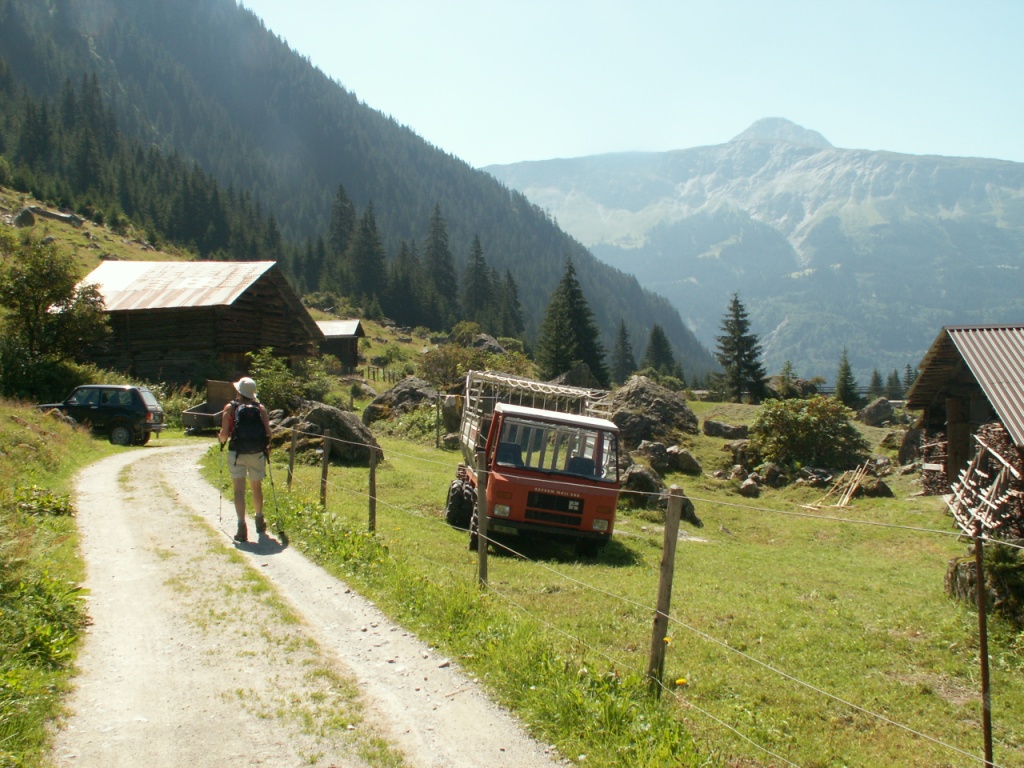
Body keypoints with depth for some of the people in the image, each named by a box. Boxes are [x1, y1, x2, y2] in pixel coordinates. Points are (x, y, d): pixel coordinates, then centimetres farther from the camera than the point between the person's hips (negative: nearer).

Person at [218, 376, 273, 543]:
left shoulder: (230, 408, -4)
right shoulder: (260, 408, 1)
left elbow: (224, 434, -9)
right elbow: (268, 433, -4)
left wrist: (221, 439, 14)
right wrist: (267, 446, 15)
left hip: (237, 453, -2)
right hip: (257, 454, 3)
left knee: (239, 490, 0)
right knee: (257, 487, 20)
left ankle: (242, 528, -9)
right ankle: (259, 522, 35)